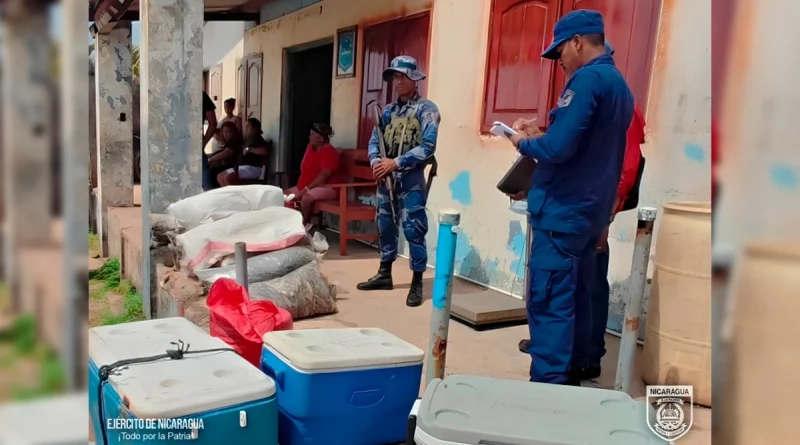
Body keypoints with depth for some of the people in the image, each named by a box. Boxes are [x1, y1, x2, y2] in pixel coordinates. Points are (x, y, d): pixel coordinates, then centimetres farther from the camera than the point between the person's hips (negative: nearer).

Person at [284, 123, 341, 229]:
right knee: (286, 194, 1)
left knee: (307, 198, -35)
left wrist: (307, 188, -25)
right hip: (306, 187, 10)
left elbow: (324, 174, -25)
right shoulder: (310, 147, 10)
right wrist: (301, 186, 6)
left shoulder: (329, 151, -16)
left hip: (326, 187, -10)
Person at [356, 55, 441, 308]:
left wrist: (396, 163, -18)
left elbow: (428, 147, -15)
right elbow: (374, 141, 11)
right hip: (386, 178, 7)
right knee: (385, 226, 14)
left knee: (413, 230, -6)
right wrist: (376, 162, -10)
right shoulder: (388, 111, 14)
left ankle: (417, 283, 2)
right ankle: (384, 274, 28)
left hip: (410, 179, -7)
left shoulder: (426, 109, -5)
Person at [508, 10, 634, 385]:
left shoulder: (587, 79, -13)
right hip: (591, 212, 10)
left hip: (562, 213, -10)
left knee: (549, 305, -6)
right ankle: (571, 379, 24)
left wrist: (525, 142, -3)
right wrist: (540, 134, 14)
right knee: (575, 301, 15)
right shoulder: (619, 84, 15)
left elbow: (559, 149, -22)